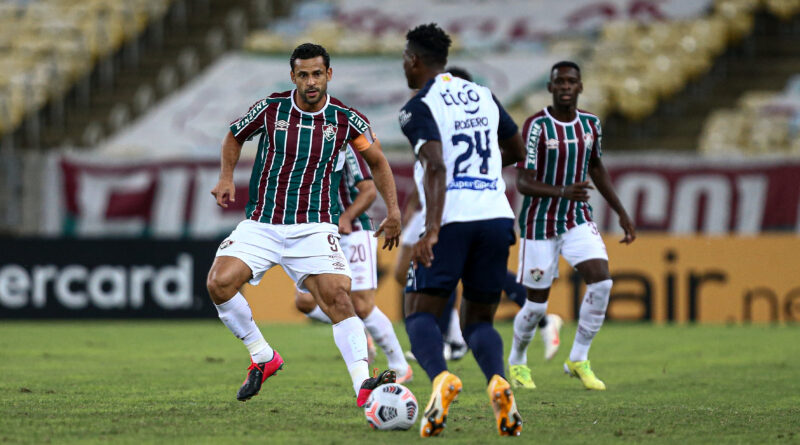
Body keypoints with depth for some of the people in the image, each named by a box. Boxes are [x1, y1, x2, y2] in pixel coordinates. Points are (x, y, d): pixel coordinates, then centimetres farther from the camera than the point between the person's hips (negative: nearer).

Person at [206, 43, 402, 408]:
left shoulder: (345, 119, -2)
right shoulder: (271, 109, -2)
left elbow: (377, 161, 15)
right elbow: (234, 136, 18)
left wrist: (394, 211, 8)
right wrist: (226, 178, 2)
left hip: (315, 228, -1)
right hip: (261, 224, 1)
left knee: (337, 296, -23)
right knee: (219, 283, -20)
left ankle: (363, 387, -28)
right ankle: (263, 357, 0)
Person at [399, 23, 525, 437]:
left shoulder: (420, 108, -3)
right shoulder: (482, 96, 16)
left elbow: (435, 166, -18)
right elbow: (517, 151, 28)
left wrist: (431, 229, -24)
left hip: (451, 219, -5)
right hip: (496, 215, 5)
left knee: (419, 313, 5)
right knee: (478, 320, 16)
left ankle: (440, 377, -26)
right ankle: (498, 381, -15)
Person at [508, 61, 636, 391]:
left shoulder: (591, 124, 2)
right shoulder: (537, 126, -16)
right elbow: (523, 183, -19)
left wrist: (621, 212, 17)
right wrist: (562, 192, -36)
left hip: (578, 220, 4)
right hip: (539, 223, -4)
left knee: (601, 281, -16)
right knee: (537, 304, 0)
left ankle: (578, 359, -1)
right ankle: (516, 362, 28)